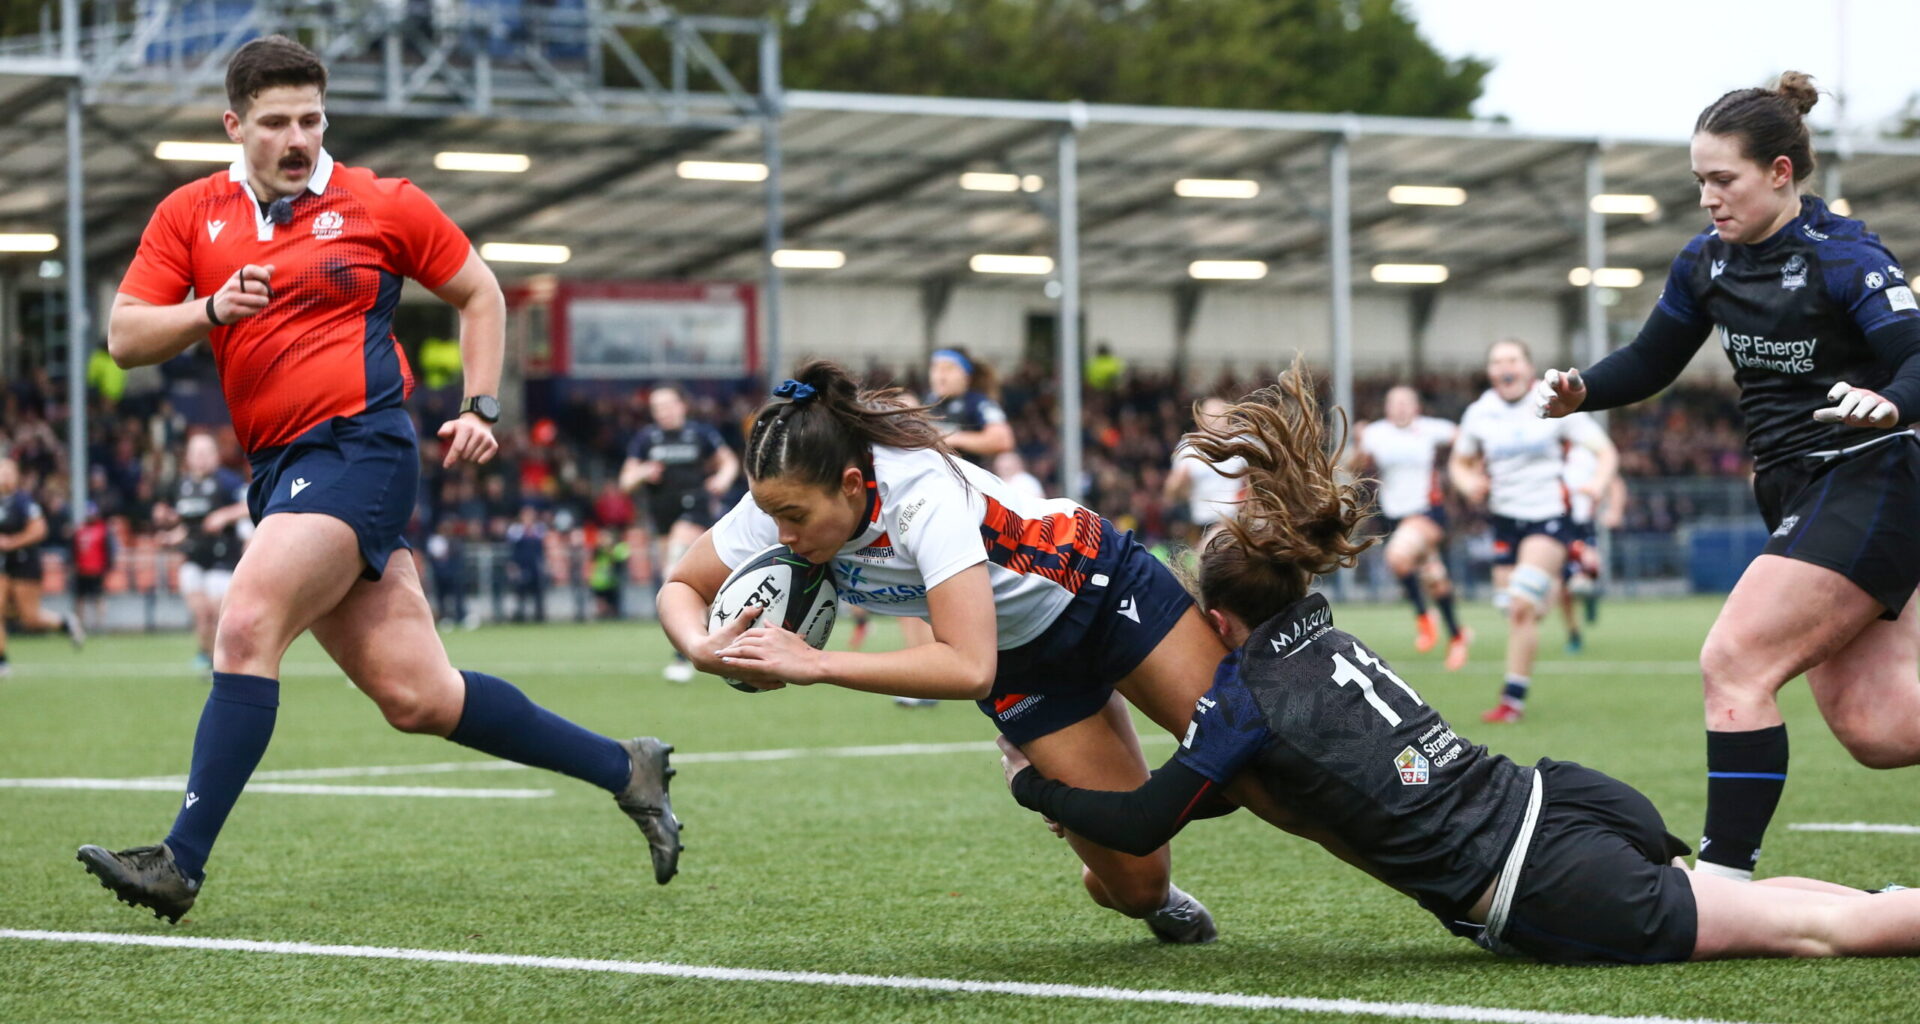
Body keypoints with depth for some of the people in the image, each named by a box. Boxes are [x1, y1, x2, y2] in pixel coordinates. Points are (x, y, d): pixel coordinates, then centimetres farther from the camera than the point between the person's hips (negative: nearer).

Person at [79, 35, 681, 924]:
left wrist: (481, 407, 7)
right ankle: (623, 768, 17)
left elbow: (479, 294, 16)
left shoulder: (382, 205, 4)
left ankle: (181, 864, -24)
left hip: (359, 446, -5)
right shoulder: (190, 215, 12)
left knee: (245, 629, -23)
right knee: (417, 695, 2)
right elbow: (124, 338, 7)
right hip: (278, 470, 5)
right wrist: (209, 311, -10)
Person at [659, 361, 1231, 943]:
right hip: (1021, 660, 4)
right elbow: (681, 588, -7)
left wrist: (814, 664, -46)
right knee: (1137, 883, -3)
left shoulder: (924, 497, -39)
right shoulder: (784, 501, -22)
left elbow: (970, 668, -47)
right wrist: (704, 649, -31)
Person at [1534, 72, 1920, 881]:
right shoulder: (1707, 263, 8)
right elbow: (1650, 362, 18)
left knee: (1733, 663, -18)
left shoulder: (1842, 258, -14)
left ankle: (1725, 874, -16)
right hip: (1797, 501, 8)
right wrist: (1580, 391, -1)